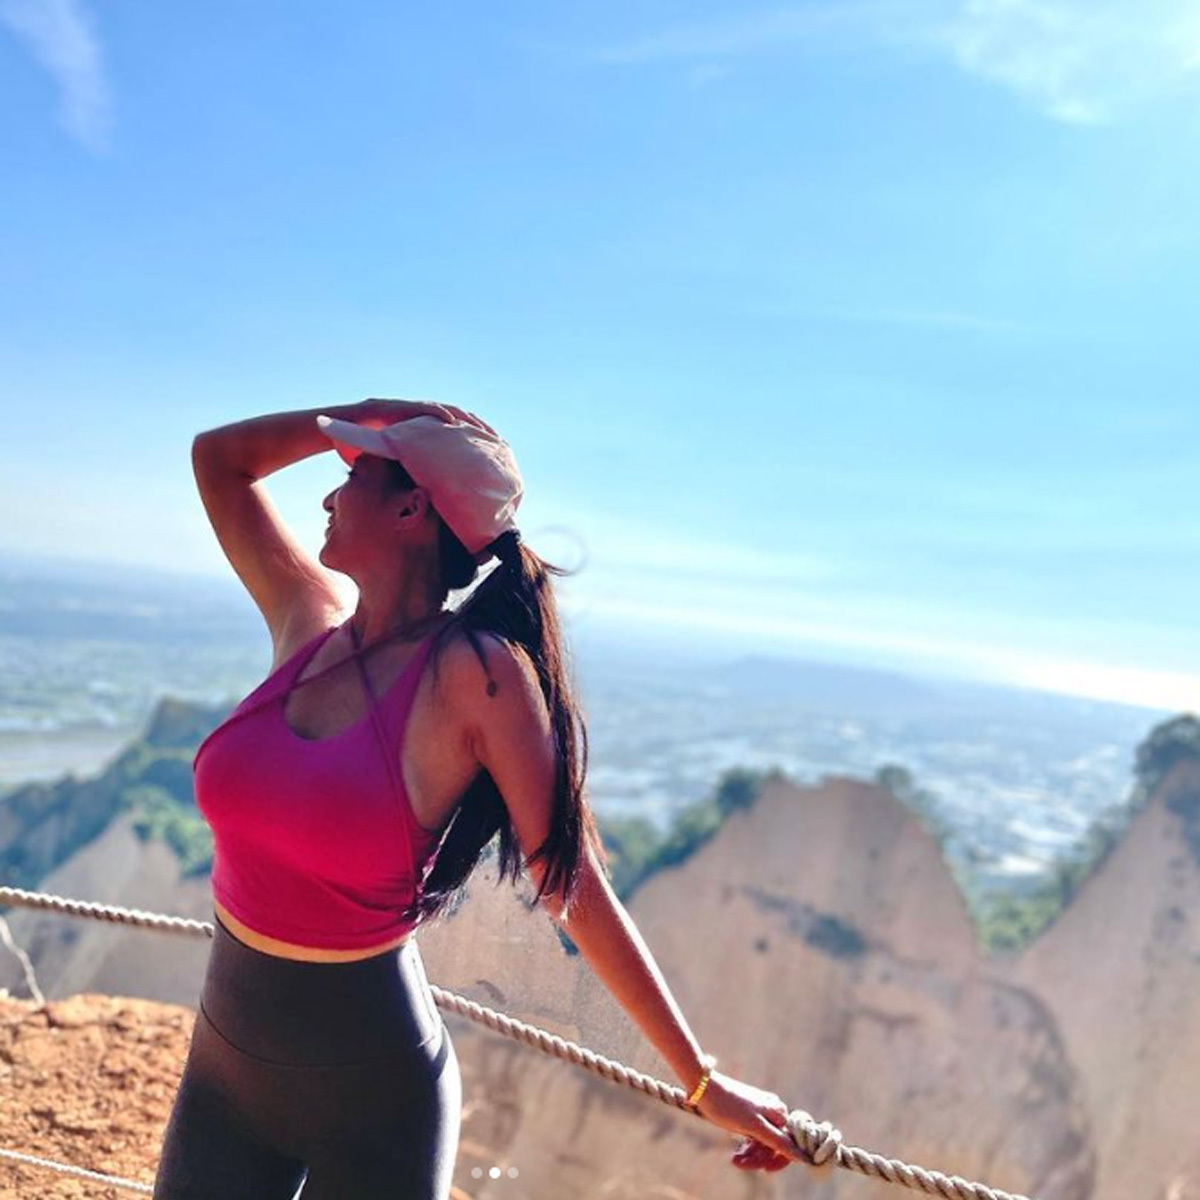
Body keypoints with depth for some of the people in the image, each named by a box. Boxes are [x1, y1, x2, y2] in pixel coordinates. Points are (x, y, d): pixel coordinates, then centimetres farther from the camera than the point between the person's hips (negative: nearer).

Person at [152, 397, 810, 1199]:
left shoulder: (473, 671, -18)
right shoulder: (309, 620, -1)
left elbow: (573, 885, -14)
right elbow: (218, 457, 10)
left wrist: (701, 1078, -10)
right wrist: (372, 412, -1)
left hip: (371, 1086, -5)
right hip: (224, 1053, 6)